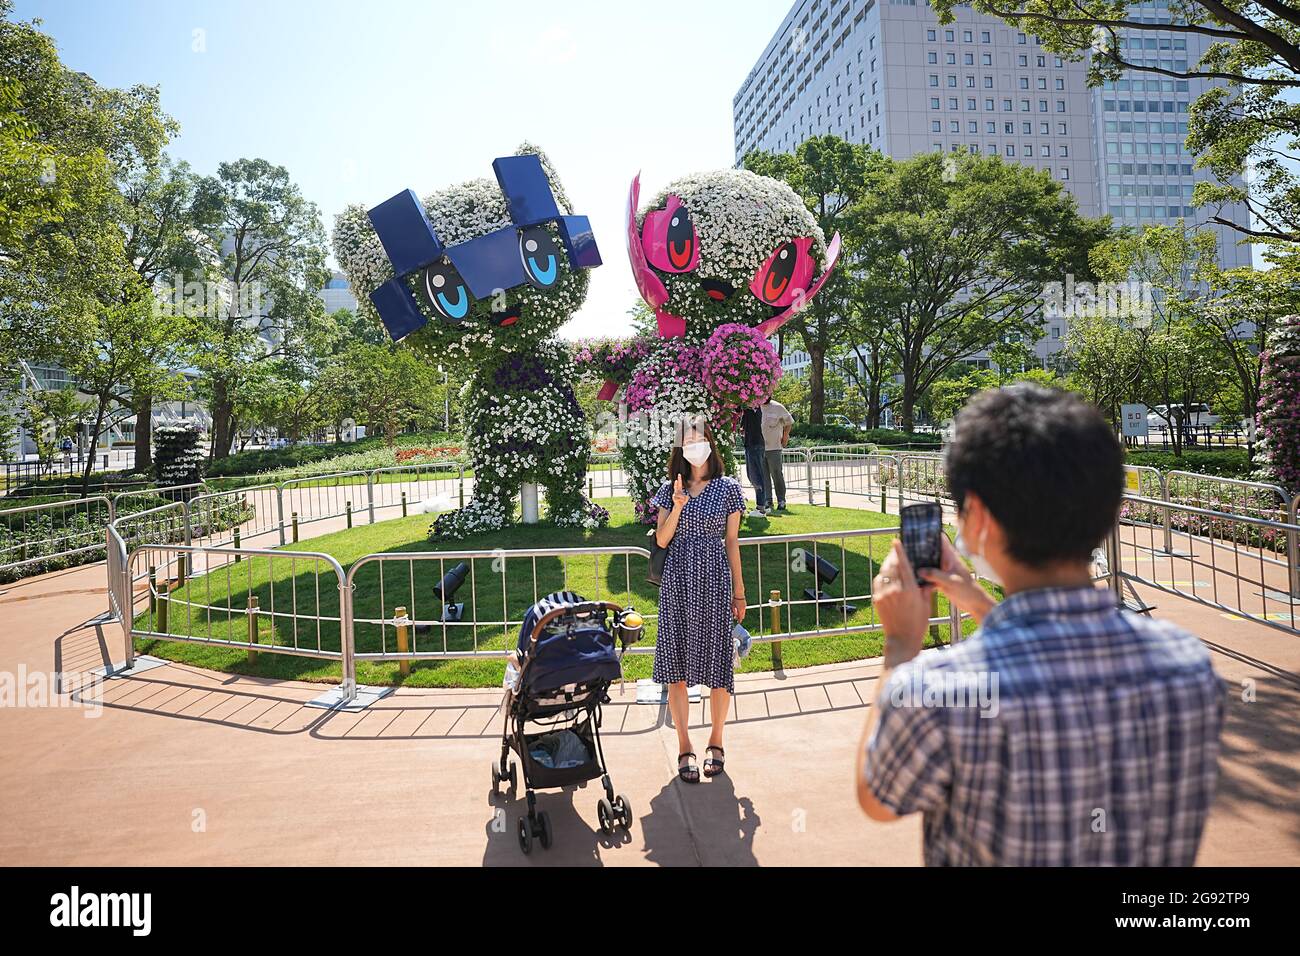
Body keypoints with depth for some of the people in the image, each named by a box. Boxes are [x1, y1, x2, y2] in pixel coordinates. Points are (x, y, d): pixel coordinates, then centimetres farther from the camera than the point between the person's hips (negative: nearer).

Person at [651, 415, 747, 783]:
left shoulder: (728, 488, 3)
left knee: (717, 661, 3)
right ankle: (684, 748, 14)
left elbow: (732, 542, 5)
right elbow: (662, 540, 3)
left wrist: (739, 592, 5)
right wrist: (677, 506, -12)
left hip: (715, 579, -1)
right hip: (677, 581, 2)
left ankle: (716, 742, 21)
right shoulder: (670, 489, 7)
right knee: (676, 666, 2)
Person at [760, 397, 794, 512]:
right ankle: (768, 501, 9)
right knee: (764, 476, 4)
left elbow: (788, 422, 10)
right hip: (759, 448, 2)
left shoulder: (777, 407, -3)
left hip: (774, 447, -2)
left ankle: (781, 501, 9)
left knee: (777, 474, 1)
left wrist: (785, 437, 8)